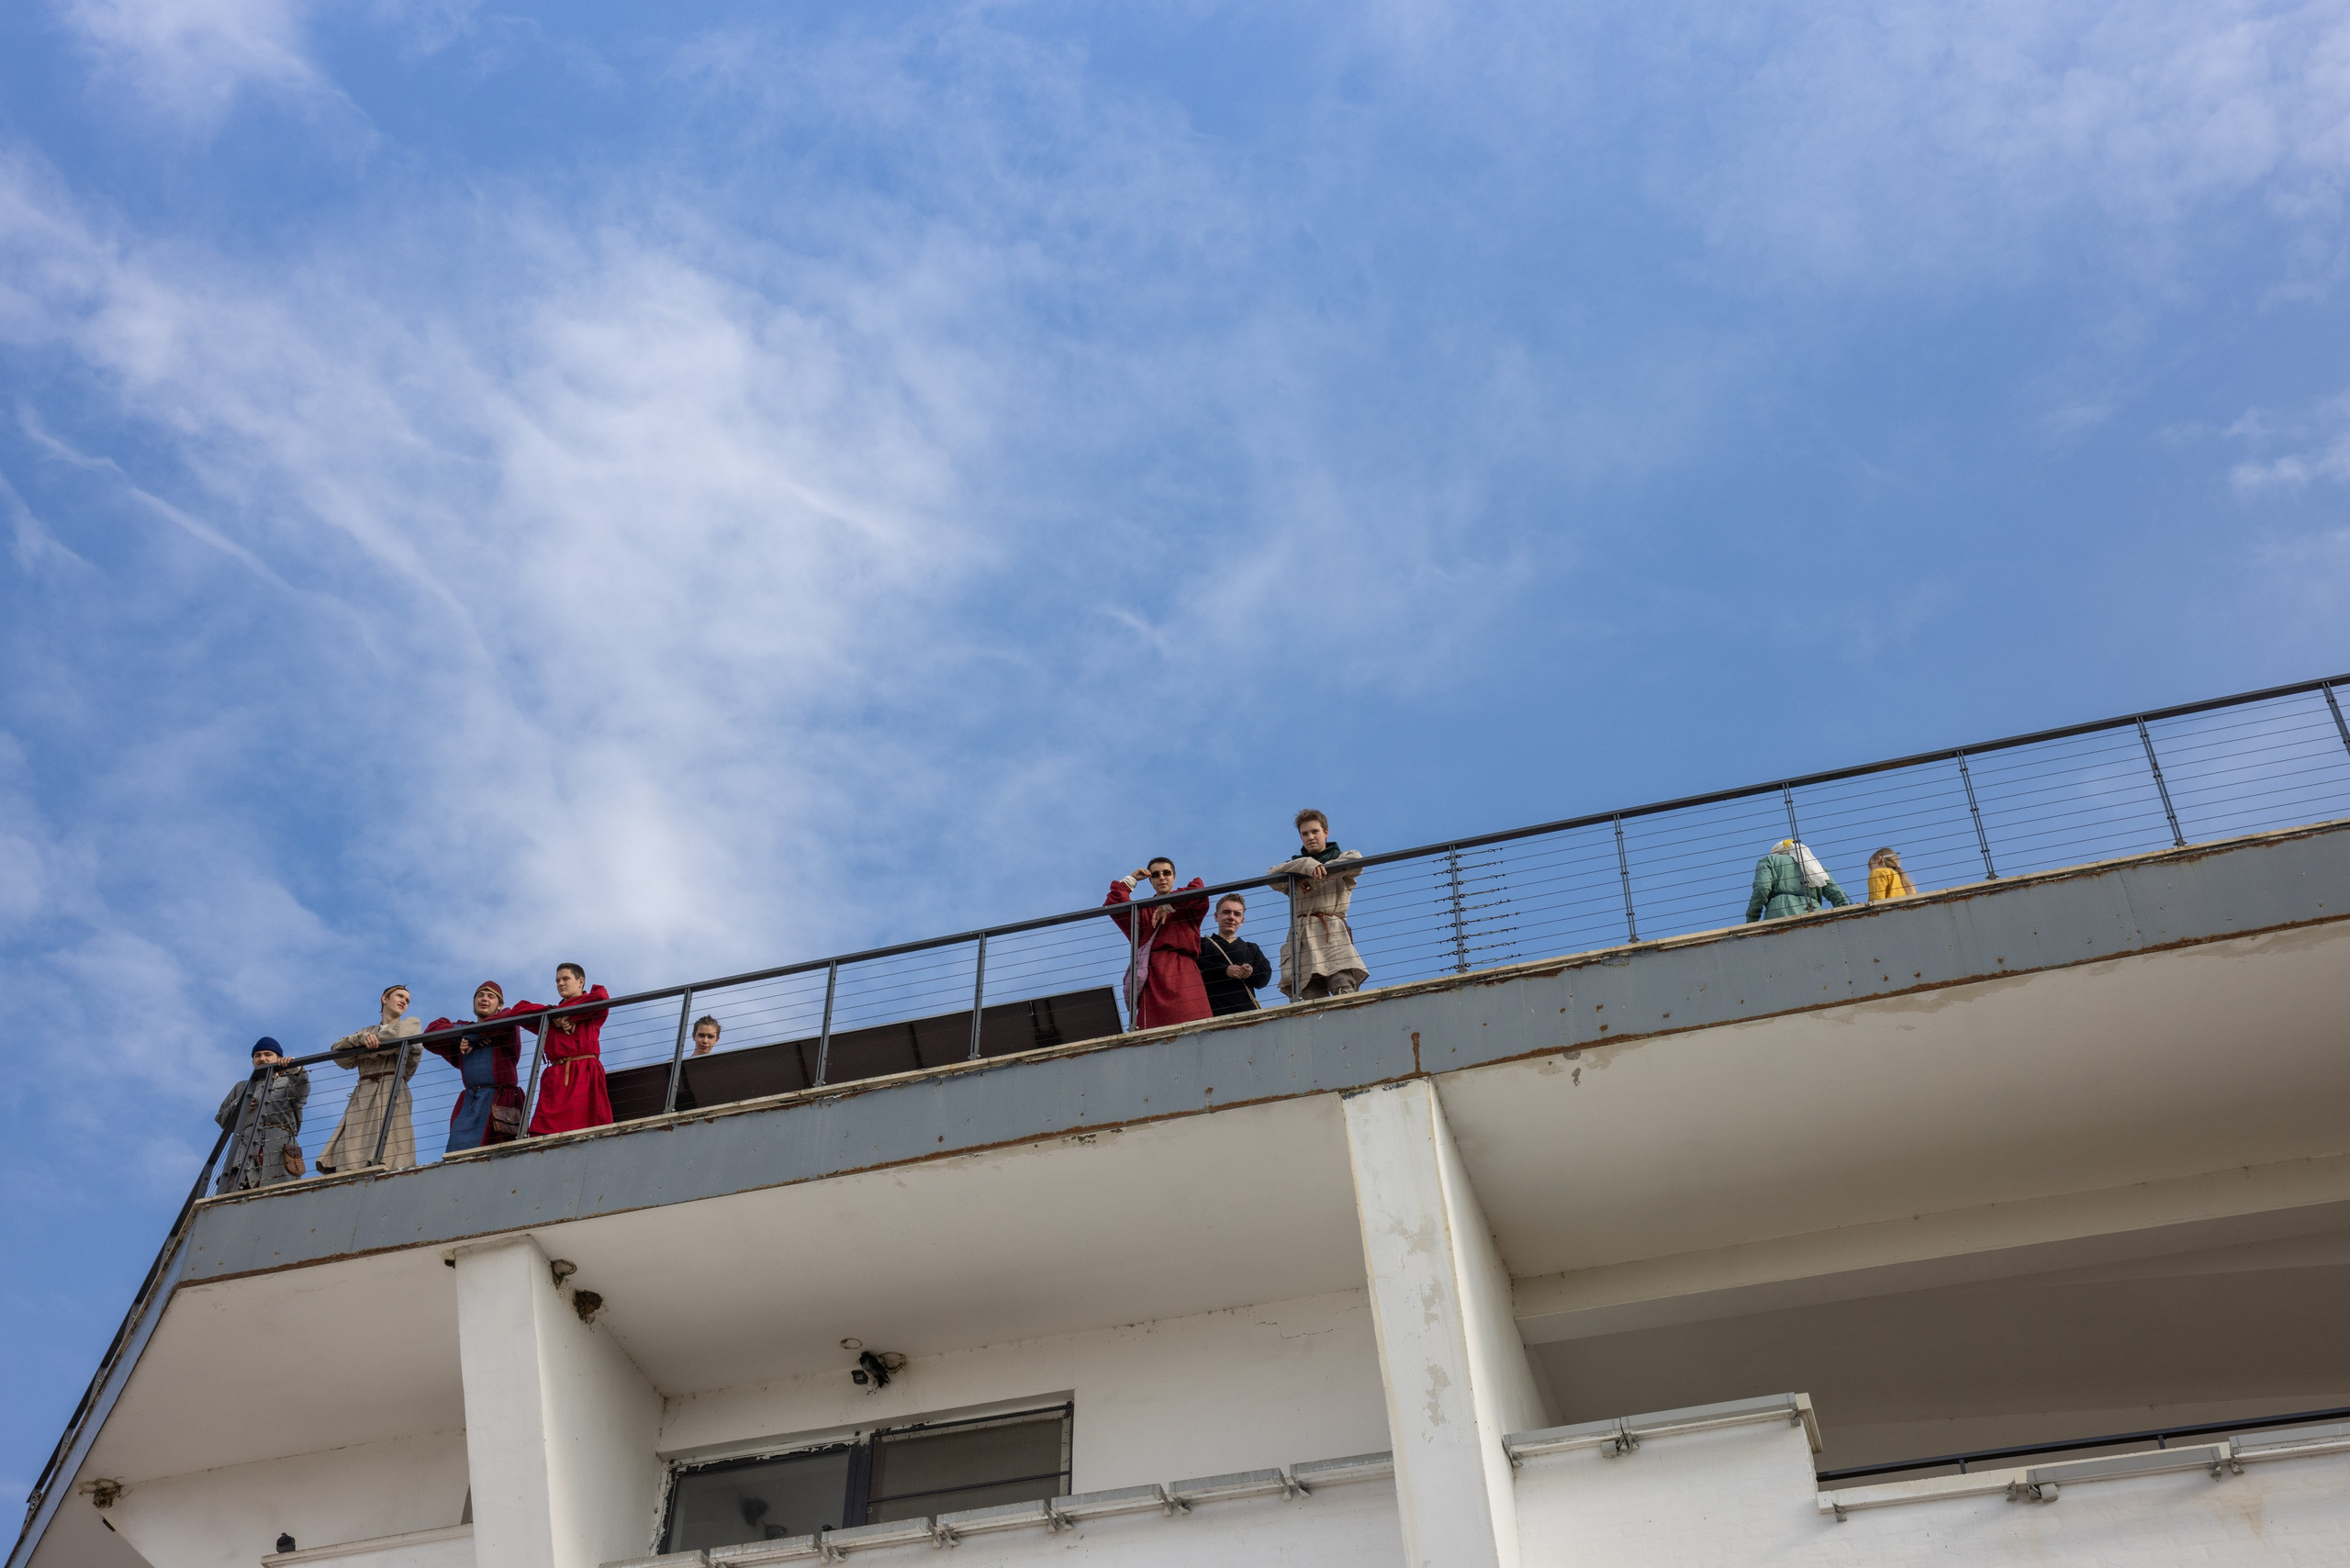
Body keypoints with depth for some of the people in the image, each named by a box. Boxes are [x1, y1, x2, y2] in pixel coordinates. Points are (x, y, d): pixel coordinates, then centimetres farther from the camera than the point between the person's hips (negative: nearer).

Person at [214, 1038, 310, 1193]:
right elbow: (221, 1119, 28)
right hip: (243, 1151, 2)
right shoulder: (241, 1087, 33)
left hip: (278, 1152, -2)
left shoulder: (288, 1082, 24)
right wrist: (238, 1108, 6)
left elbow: (302, 1091, -2)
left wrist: (296, 1070, -23)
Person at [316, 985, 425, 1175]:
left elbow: (395, 1038, -3)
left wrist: (357, 1047, 8)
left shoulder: (411, 1025, 19)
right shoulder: (367, 1031, 29)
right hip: (362, 1096, 4)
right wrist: (362, 1039, -6)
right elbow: (336, 1050, 12)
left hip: (391, 1095, -4)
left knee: (386, 1160, -20)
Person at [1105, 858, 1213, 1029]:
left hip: (1181, 971, -2)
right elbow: (1112, 905, 12)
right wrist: (1131, 880, 22)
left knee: (1189, 1027, -23)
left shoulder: (1186, 906, 20)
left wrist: (1168, 907, -1)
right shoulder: (1143, 911, 27)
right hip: (1151, 976, 2)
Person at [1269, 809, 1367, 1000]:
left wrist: (1312, 878, -1)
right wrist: (1307, 865, -9)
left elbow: (1356, 862, -2)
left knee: (1345, 994, -23)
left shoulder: (1341, 858, 23)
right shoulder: (1294, 865, 29)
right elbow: (1272, 875, 6)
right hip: (1300, 937, 2)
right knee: (1308, 1006, -15)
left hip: (1333, 933, -2)